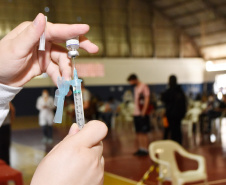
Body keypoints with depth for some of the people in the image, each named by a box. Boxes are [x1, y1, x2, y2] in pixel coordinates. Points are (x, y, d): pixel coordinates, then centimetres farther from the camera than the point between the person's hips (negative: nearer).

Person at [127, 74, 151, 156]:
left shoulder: (144, 87, -8)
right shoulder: (136, 88, 16)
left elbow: (147, 99, -13)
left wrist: (143, 112, -17)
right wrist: (135, 112, 10)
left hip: (142, 114, -8)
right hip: (136, 113, 8)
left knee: (143, 132, -4)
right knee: (138, 132, 9)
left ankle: (145, 149, 0)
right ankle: (140, 148, 15)